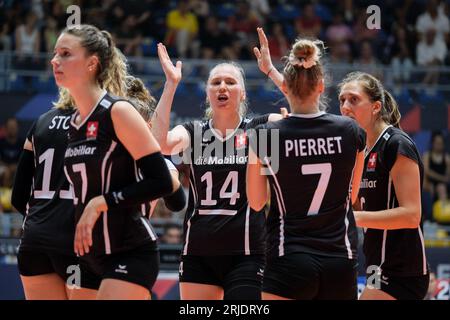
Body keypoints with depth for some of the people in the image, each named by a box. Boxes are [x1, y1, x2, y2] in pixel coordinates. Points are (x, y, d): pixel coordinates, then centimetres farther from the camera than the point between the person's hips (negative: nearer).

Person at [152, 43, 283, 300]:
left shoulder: (258, 129, 2)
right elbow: (161, 144, -15)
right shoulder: (193, 132, 6)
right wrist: (171, 85, -16)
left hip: (245, 253, -3)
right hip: (198, 254, 3)